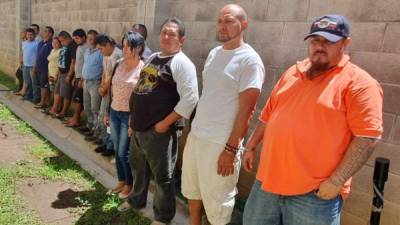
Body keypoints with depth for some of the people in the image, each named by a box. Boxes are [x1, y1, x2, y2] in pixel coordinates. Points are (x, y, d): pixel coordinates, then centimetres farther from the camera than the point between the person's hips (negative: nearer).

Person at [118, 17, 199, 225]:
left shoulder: (182, 63, -13)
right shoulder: (152, 58, 13)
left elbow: (190, 99, -21)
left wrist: (164, 124, -19)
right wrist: (133, 119, 17)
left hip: (158, 131, -8)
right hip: (138, 128, 8)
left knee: (162, 176, 7)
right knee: (139, 168, 24)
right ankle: (136, 200, 47)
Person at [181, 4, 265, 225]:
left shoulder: (249, 60, -13)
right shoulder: (213, 54, 10)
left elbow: (246, 109, -16)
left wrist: (231, 149, -17)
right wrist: (195, 128, 17)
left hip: (220, 143, -7)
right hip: (195, 135, 7)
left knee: (216, 206, 7)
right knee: (192, 191, 21)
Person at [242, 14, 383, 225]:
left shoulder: (358, 82, -8)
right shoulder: (293, 73, 11)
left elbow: (367, 137, -14)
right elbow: (268, 115, 17)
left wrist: (336, 182, -17)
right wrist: (251, 147, 19)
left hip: (314, 193, -6)